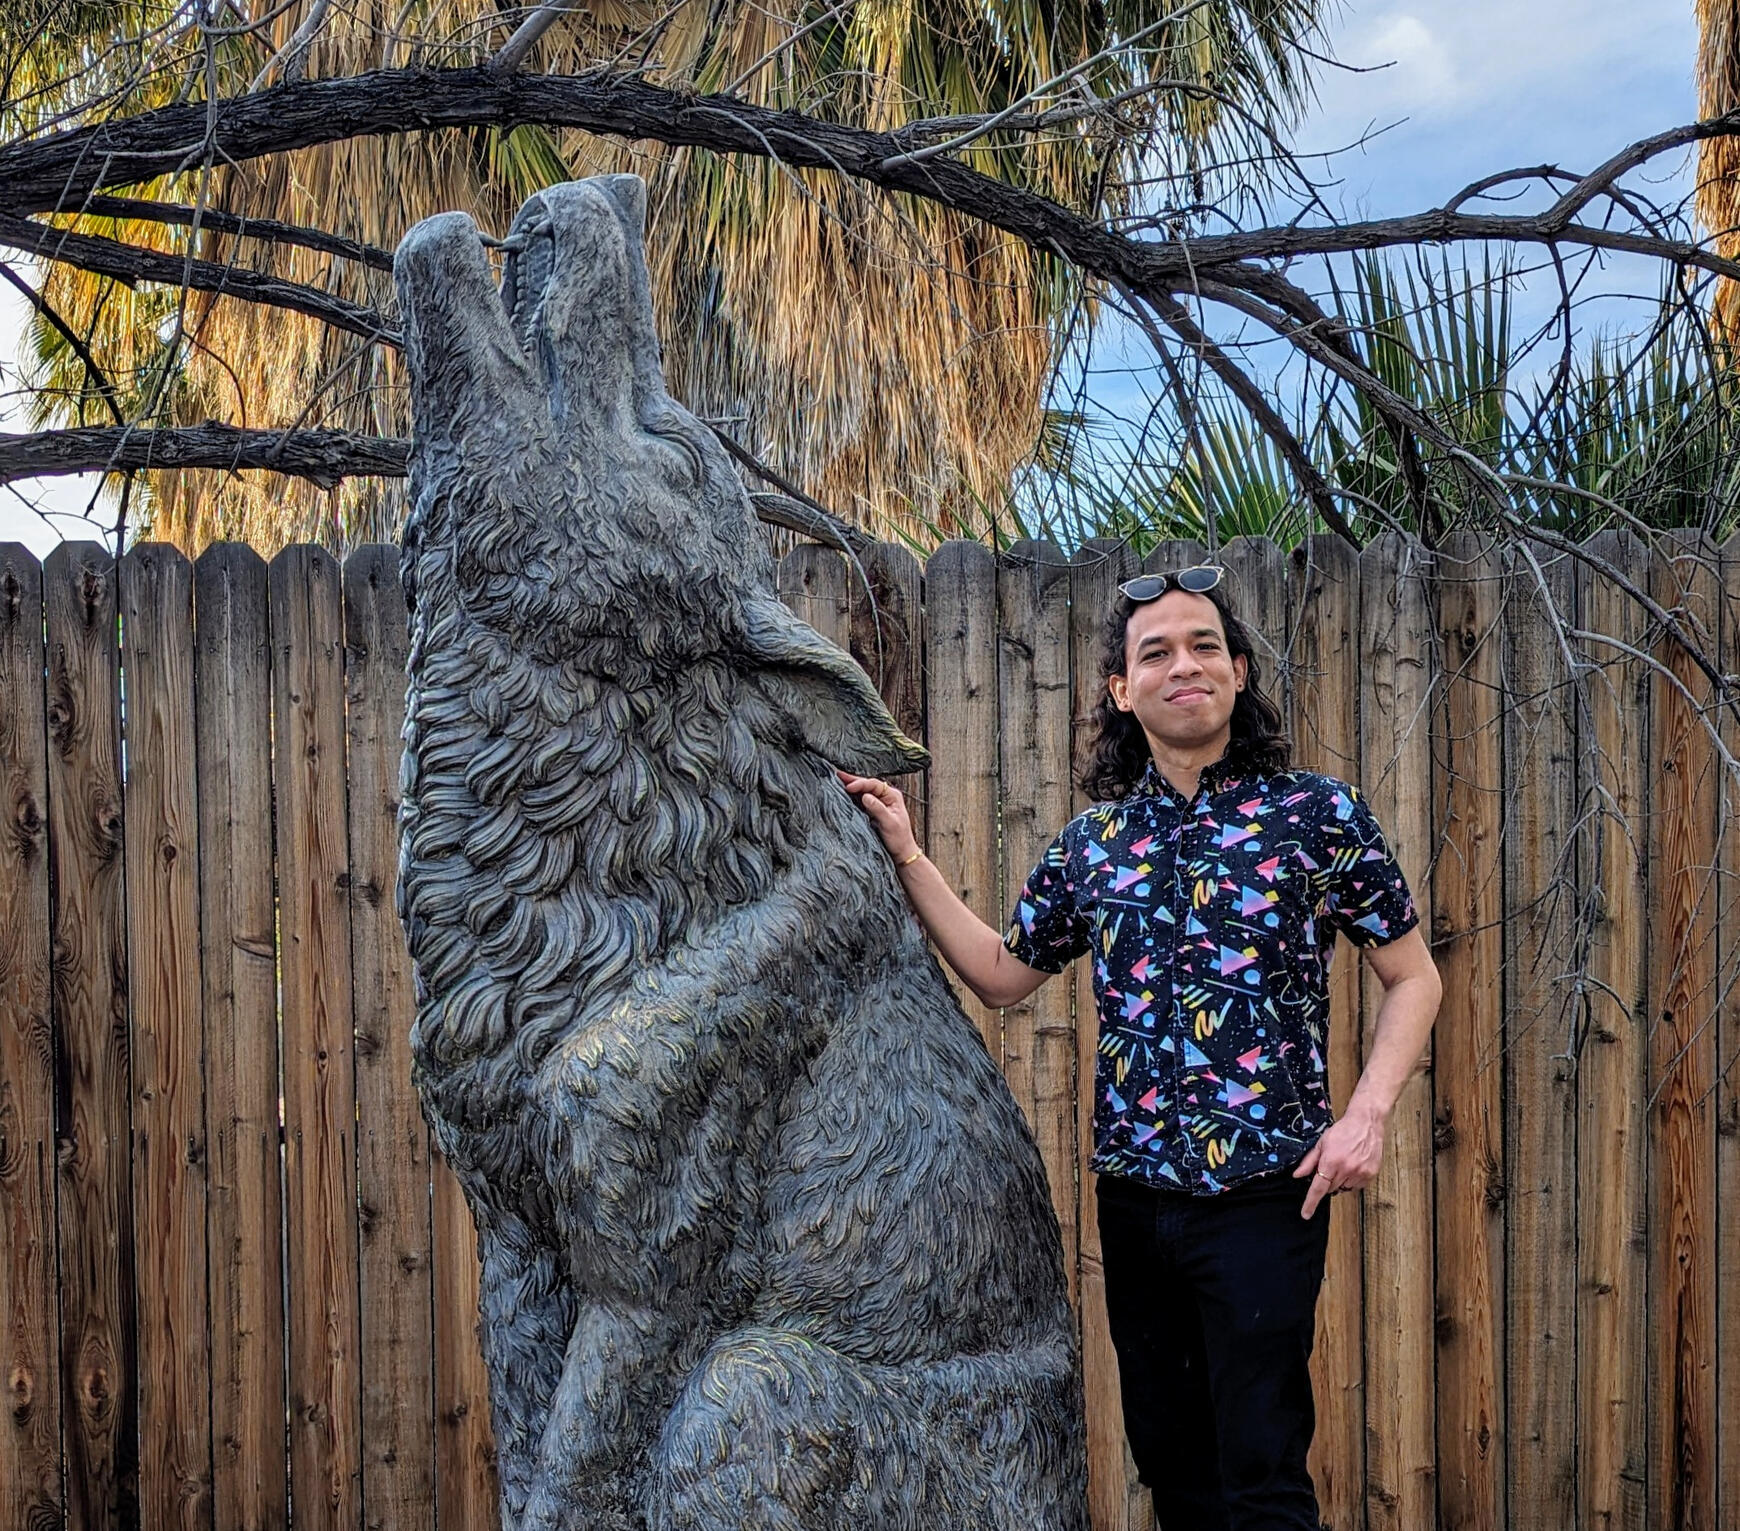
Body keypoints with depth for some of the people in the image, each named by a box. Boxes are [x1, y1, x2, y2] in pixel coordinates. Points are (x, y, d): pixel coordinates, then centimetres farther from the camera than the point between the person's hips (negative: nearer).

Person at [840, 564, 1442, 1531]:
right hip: (1133, 1195, 4)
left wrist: (1368, 1114, -12)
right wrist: (906, 854, 12)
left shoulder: (1316, 815, -3)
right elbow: (1002, 973, 19)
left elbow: (1413, 978, 2)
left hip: (1264, 1193, -4)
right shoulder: (1092, 842, 8)